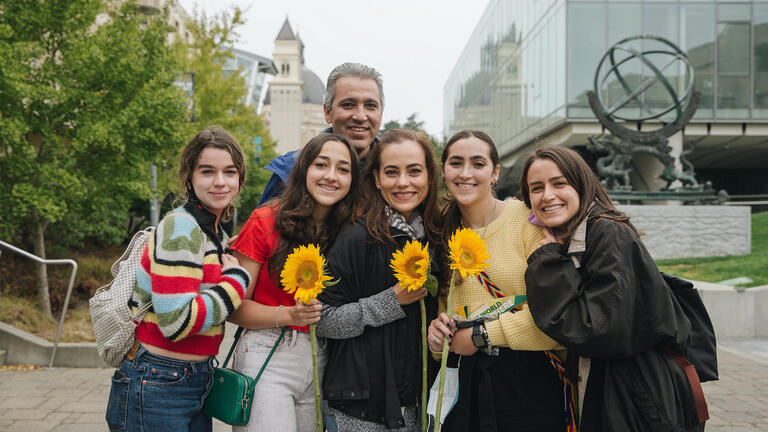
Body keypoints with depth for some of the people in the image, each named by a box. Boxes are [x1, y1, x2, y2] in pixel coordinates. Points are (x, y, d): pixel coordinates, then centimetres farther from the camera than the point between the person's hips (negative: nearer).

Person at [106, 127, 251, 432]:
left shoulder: (216, 233, 10)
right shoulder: (180, 231, -18)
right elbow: (177, 322, -26)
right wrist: (236, 280, -16)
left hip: (197, 381, 9)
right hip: (156, 388, -9)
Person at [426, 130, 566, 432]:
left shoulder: (527, 218, -10)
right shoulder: (445, 231, 8)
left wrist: (482, 334, -13)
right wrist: (437, 329, -3)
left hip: (526, 381, -4)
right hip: (463, 381, 5)